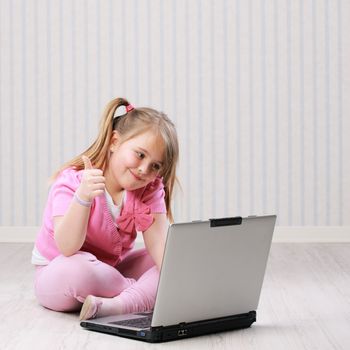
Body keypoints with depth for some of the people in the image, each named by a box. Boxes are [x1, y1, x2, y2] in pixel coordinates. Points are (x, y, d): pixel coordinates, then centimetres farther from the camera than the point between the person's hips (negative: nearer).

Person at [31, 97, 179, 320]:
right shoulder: (72, 182, -23)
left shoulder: (150, 189, -9)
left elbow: (160, 243, -22)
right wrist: (83, 197, -50)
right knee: (76, 268, -40)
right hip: (59, 274, -5)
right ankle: (147, 294, -18)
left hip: (112, 269, 5)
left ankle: (117, 305, -36)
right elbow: (67, 248, -35)